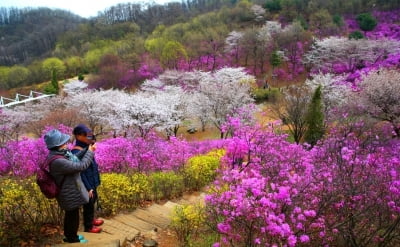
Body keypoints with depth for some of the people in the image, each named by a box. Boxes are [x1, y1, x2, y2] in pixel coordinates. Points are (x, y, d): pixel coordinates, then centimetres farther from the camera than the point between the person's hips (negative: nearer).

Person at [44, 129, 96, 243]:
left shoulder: (61, 153, -5)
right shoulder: (58, 161, -35)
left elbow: (75, 159, 12)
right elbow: (81, 165, -31)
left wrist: (88, 149, 3)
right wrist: (90, 152, -18)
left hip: (70, 190, 9)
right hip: (70, 194, -9)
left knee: (70, 214, 27)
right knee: (73, 215, 12)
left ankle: (69, 235, 47)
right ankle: (73, 239, 34)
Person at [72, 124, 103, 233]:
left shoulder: (85, 147, 1)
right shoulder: (77, 153, -26)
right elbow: (80, 173, -23)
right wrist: (88, 188, -20)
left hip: (92, 182, 9)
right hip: (86, 184, -9)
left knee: (93, 201, 26)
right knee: (88, 205, 9)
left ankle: (91, 219, 47)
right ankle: (88, 227, 29)